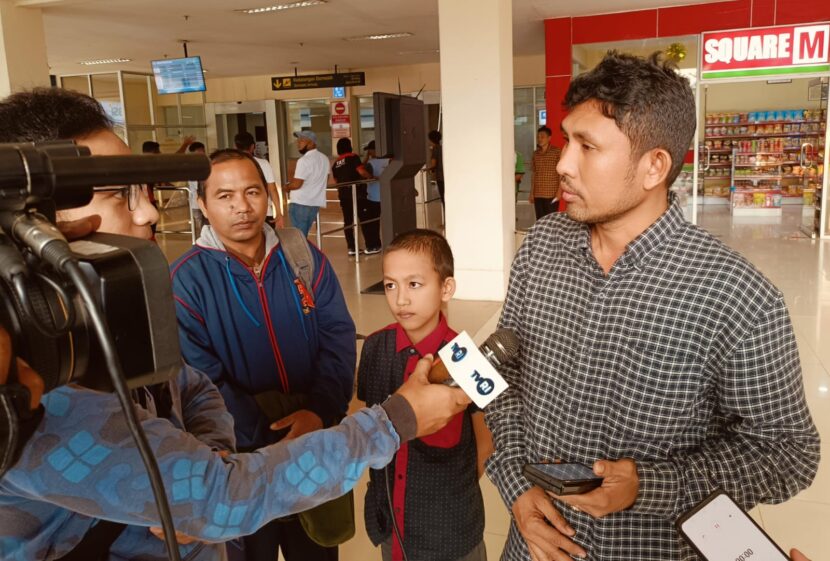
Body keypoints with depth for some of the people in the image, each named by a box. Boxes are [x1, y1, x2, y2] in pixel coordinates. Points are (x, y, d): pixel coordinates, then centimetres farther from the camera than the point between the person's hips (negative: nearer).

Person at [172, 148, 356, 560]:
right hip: (242, 458, -3)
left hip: (316, 448, 3)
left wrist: (320, 412, -21)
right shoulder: (185, 280, -12)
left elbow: (339, 338, -6)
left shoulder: (305, 257, -2)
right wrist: (267, 439, -24)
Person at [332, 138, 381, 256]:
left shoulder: (335, 164, 13)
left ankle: (351, 247, 8)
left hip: (343, 195, 6)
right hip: (357, 193, -6)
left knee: (348, 221, 7)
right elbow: (361, 171, -16)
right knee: (365, 220, 0)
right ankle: (370, 247, 1)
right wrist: (372, 177, -2)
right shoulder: (353, 157, -6)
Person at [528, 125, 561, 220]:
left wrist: (559, 192, -13)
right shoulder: (535, 153, 10)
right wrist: (531, 193, 10)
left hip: (552, 194, -5)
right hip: (538, 194, 5)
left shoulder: (557, 152, -5)